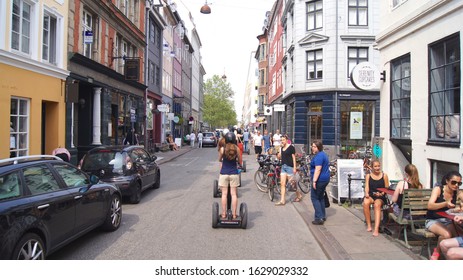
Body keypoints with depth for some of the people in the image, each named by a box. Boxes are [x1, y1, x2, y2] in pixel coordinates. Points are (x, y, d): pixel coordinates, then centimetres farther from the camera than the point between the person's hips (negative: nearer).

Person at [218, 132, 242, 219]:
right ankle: (234, 214, 9)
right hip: (234, 173, 1)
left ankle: (224, 214, 9)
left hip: (224, 173, -1)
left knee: (224, 194, 5)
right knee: (234, 194, 6)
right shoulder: (236, 149, -5)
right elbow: (240, 161, 4)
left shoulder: (222, 149, -7)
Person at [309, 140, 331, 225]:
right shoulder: (324, 154, 15)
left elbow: (318, 169, -25)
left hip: (319, 179, -10)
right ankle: (323, 216, 25)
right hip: (325, 178, 10)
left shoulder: (318, 156, -18)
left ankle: (319, 218, -6)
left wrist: (314, 181, -27)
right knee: (321, 197, 19)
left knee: (315, 198, -4)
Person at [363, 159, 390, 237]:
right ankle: (369, 225, -19)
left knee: (377, 204, -35)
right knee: (365, 203, -33)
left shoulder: (384, 175, 8)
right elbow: (366, 187, 3)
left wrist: (381, 193, -14)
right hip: (370, 195, 1)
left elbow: (387, 188, 6)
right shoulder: (368, 176, 12)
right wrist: (366, 193, -19)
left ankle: (376, 229, -42)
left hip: (381, 196, -1)